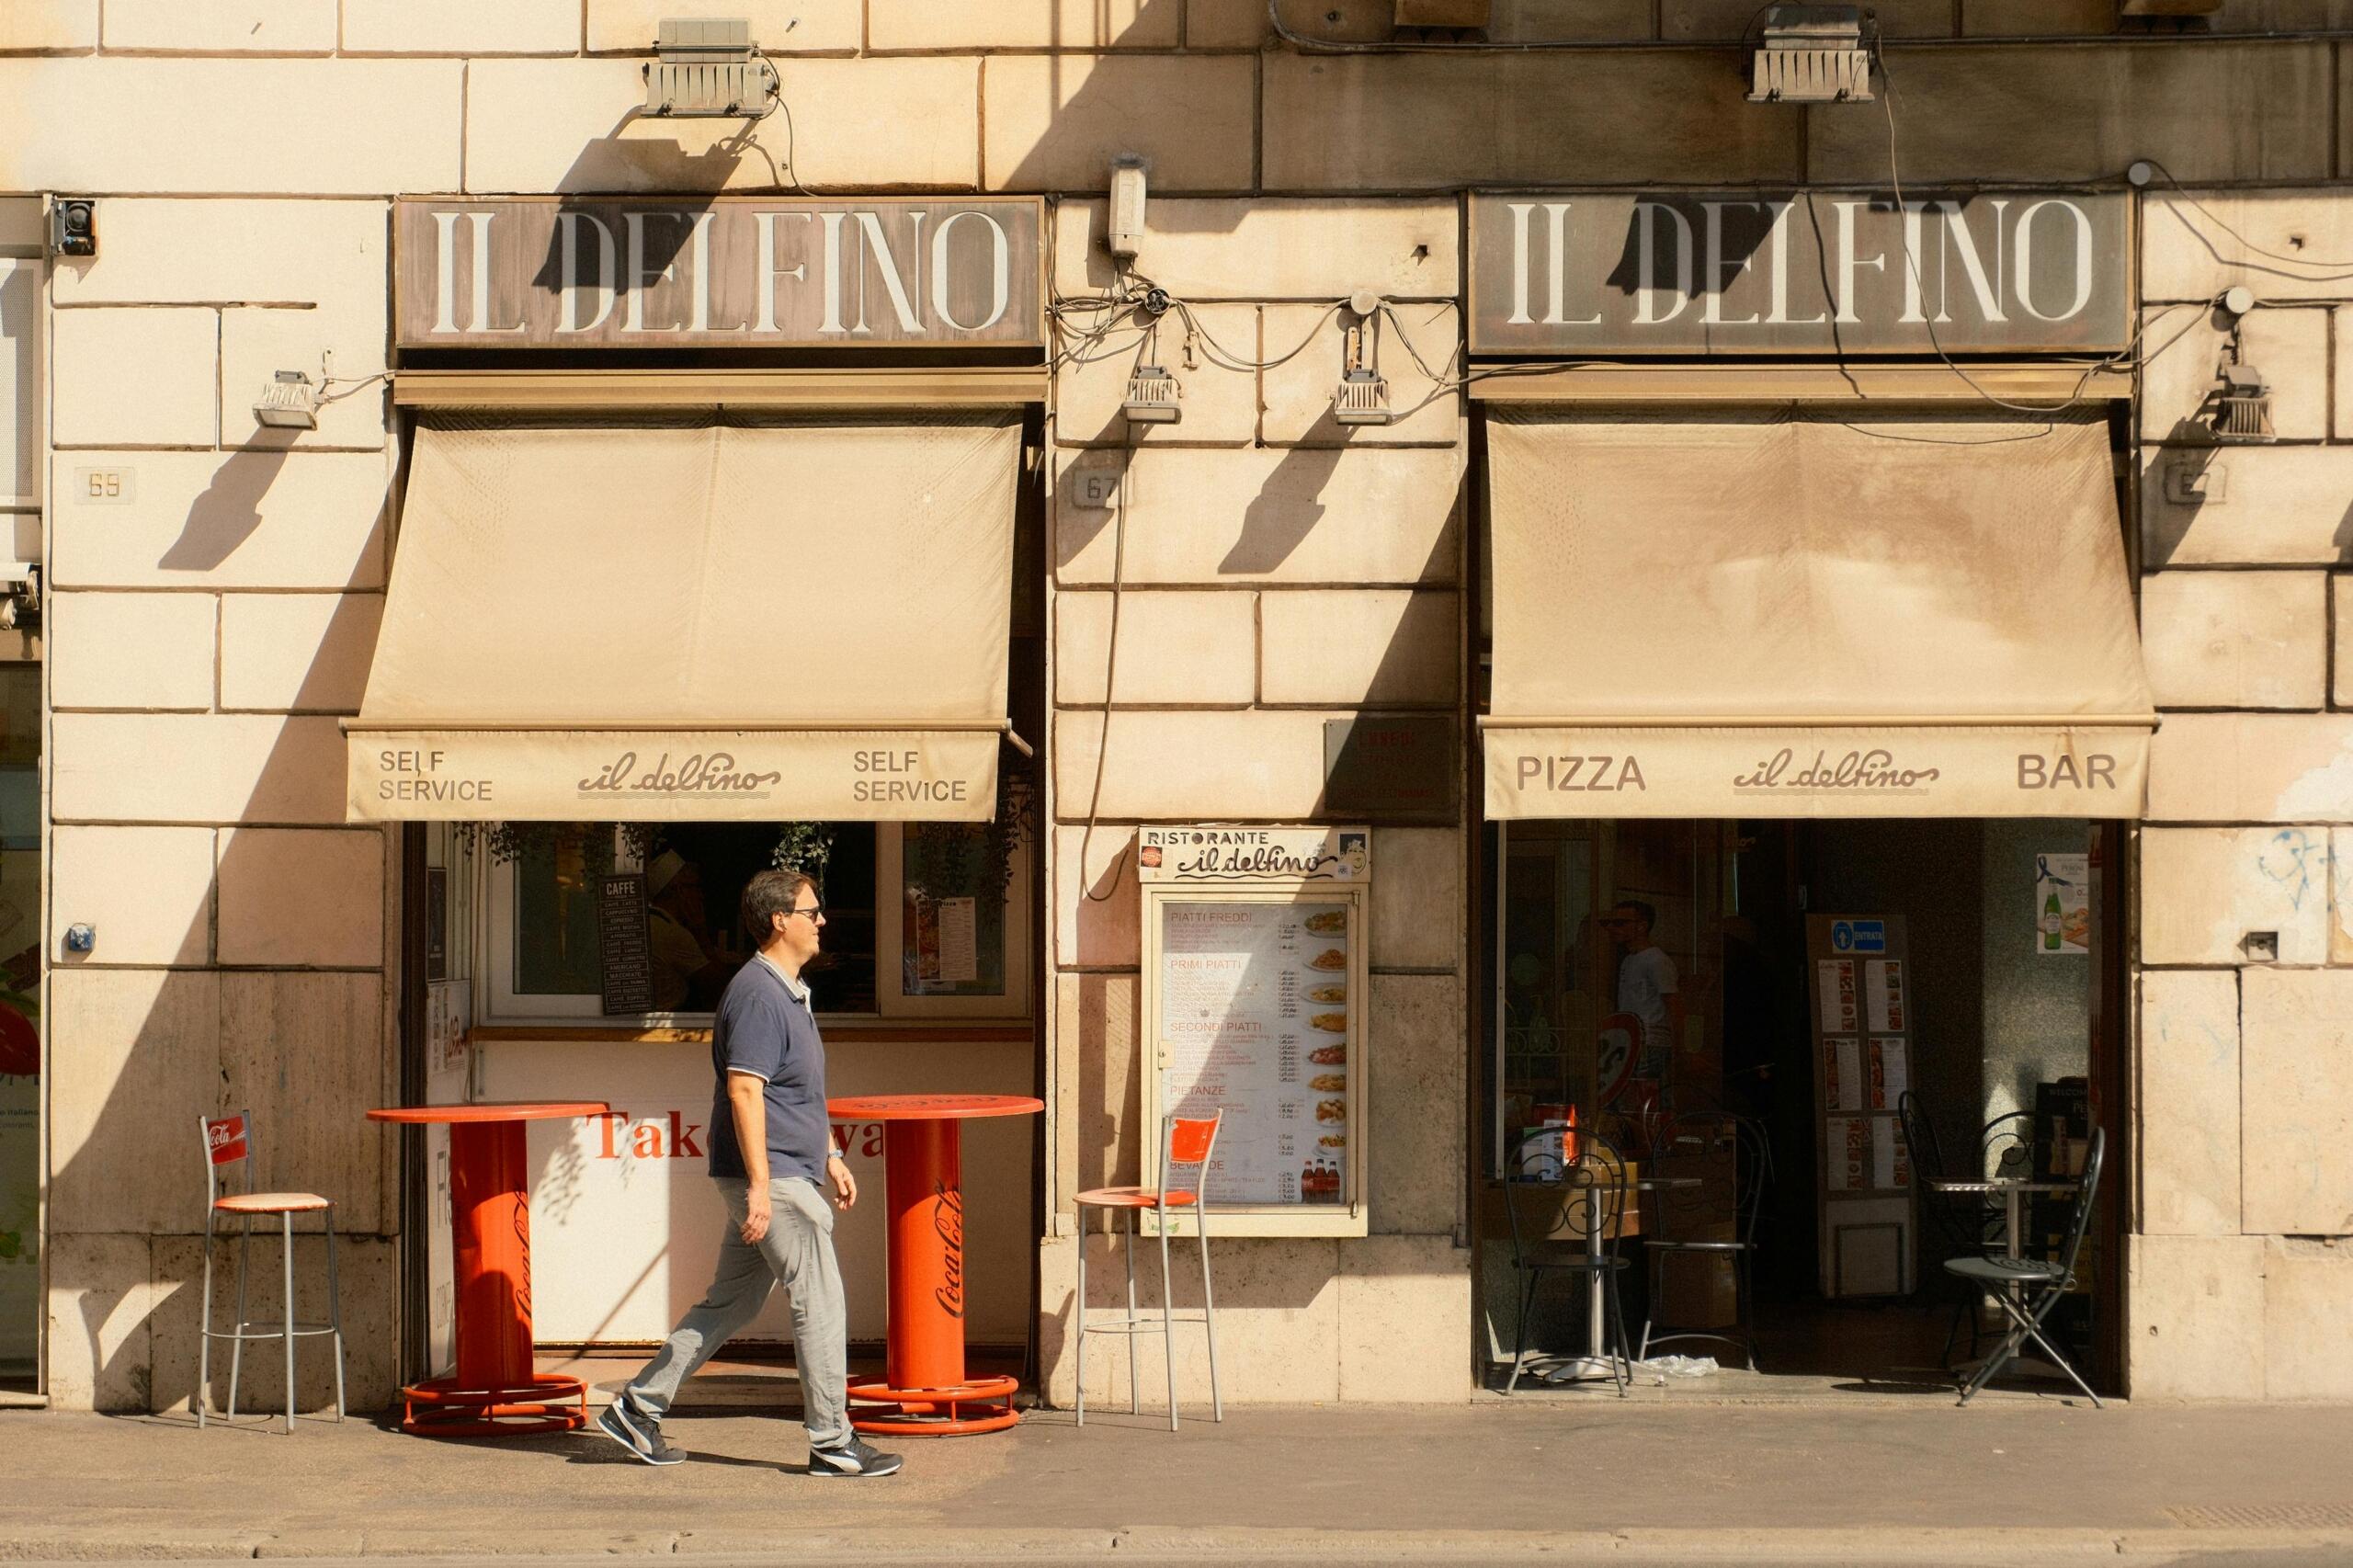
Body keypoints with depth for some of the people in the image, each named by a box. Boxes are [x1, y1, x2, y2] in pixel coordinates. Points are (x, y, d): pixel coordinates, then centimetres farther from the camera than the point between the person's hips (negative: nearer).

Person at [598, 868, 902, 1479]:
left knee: (730, 1303, 13)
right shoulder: (757, 994, -16)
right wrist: (759, 1186, -25)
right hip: (773, 1179, -10)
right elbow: (744, 1091, -22)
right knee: (821, 1302, -5)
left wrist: (830, 1158, 26)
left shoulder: (789, 992, 17)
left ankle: (637, 1408, 17)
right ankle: (832, 1443, 1)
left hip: (782, 1175, 10)